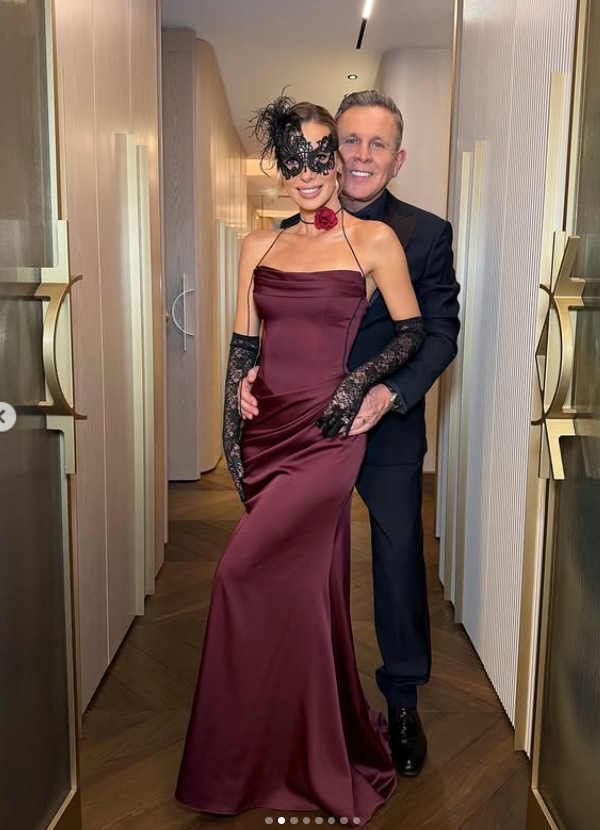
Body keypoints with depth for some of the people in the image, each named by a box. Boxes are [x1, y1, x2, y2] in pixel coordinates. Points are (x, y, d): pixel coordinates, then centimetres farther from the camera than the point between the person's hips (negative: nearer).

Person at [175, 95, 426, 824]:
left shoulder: (374, 240, 0)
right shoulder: (259, 246, 11)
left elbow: (412, 332, 4)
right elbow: (242, 347, 10)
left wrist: (360, 379, -12)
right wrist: (230, 437, 6)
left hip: (327, 434, -4)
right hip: (267, 430, 4)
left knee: (246, 575, -12)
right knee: (299, 588, 11)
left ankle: (238, 766, 11)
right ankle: (321, 759, 31)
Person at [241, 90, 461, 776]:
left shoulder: (427, 235, -4)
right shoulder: (291, 234, 3)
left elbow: (440, 333, -8)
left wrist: (388, 394, -24)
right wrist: (252, 372, -16)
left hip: (390, 433, -2)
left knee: (400, 563, 9)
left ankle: (402, 700, 33)